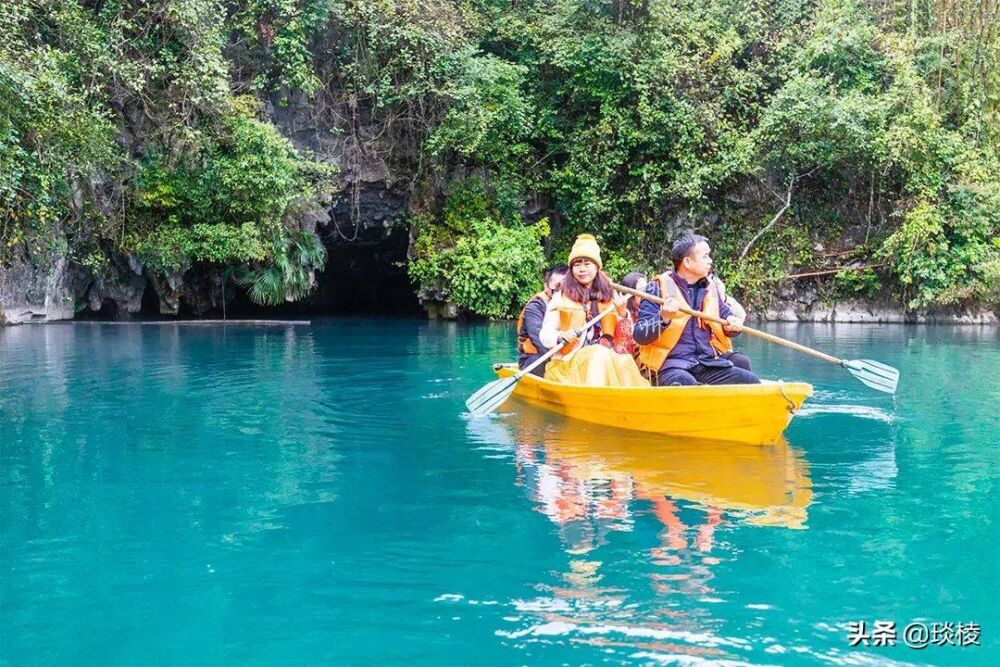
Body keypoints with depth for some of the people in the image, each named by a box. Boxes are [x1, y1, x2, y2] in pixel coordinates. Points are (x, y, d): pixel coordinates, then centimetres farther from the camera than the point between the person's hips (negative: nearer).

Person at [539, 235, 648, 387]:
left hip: (609, 360, 3)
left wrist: (622, 313, -3)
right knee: (600, 354, -32)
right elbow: (545, 337, -1)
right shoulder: (561, 298, 5)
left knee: (624, 361, -29)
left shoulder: (610, 296, 14)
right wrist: (561, 336, -22)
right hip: (569, 362, -2)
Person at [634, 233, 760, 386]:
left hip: (709, 363, 6)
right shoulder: (659, 287, 1)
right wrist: (663, 318, -23)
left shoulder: (710, 288, 18)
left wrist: (732, 324, 6)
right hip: (673, 364, -6)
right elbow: (640, 336, -4)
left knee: (751, 382, -16)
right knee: (685, 383, -39)